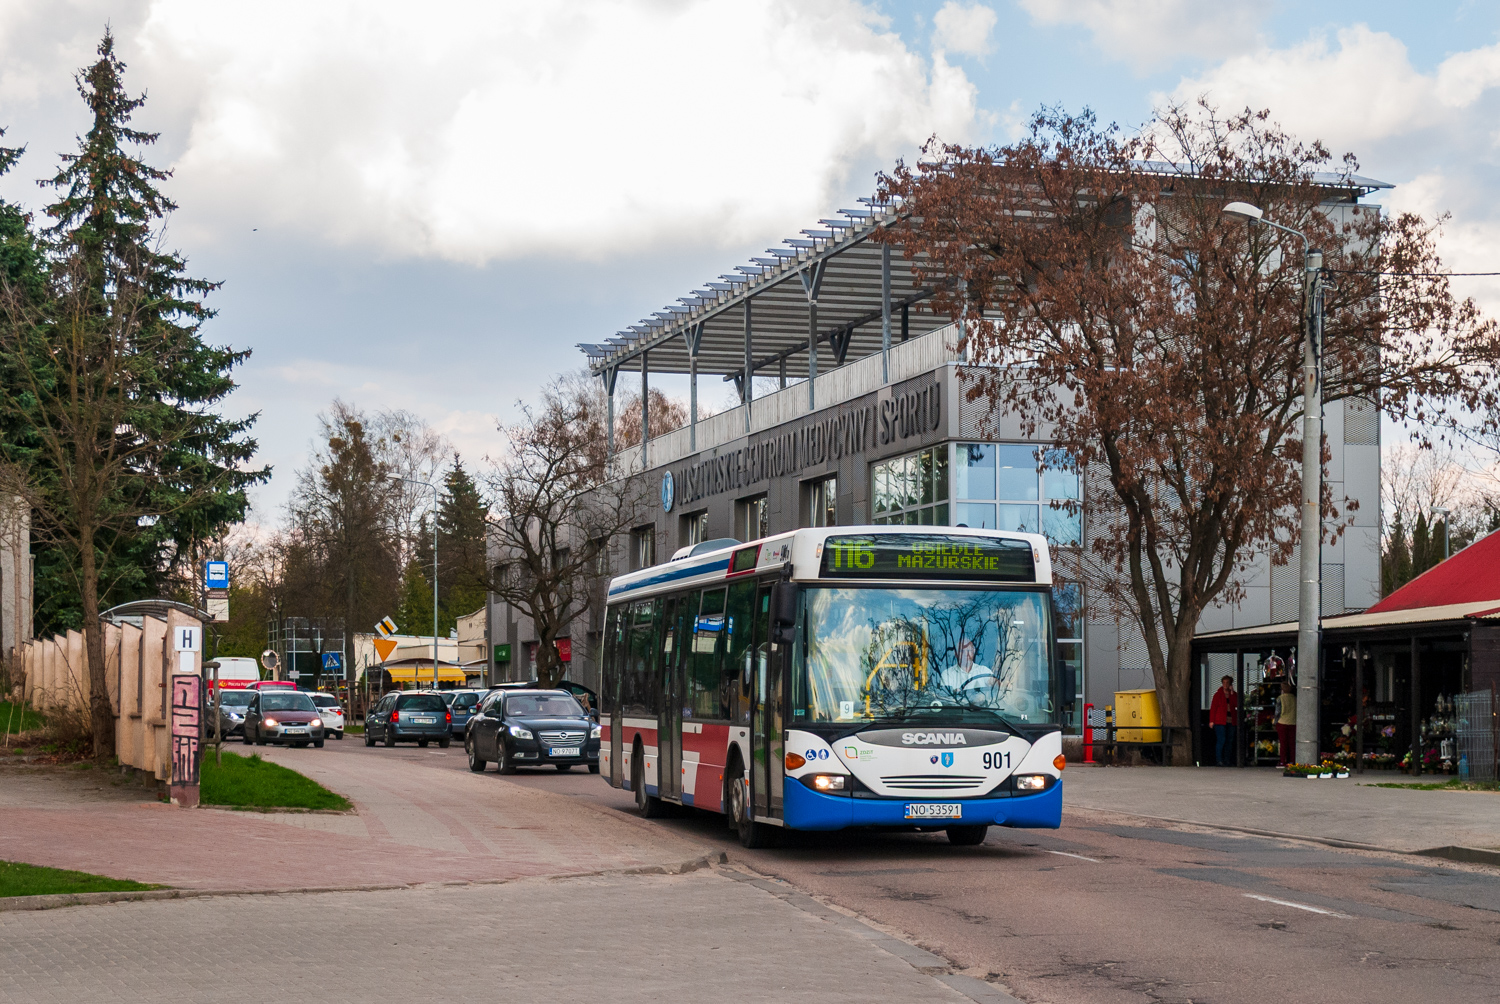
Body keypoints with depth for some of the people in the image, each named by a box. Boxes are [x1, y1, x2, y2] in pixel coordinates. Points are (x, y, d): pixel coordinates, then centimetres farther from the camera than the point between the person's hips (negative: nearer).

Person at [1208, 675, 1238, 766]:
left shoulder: (1234, 694, 13)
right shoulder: (1218, 694, 5)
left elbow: (1236, 705, -4)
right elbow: (1213, 707, 2)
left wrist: (1232, 693, -8)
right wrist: (1211, 720, -6)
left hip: (1231, 721, 4)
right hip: (1220, 721, -4)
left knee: (1229, 741, 5)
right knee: (1221, 740, -13)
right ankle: (1218, 760, -13)